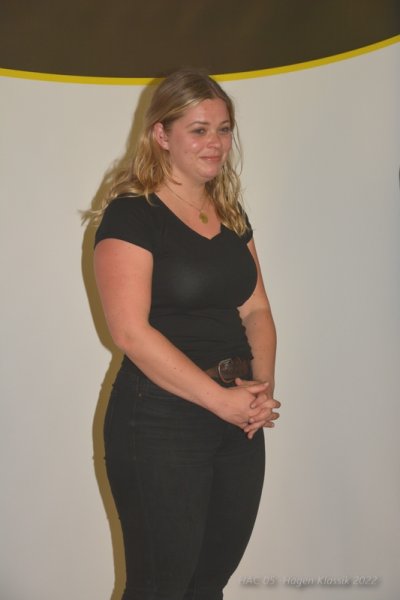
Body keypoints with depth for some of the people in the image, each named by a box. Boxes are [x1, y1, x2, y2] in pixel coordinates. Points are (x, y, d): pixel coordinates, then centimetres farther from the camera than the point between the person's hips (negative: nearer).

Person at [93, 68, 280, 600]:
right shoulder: (131, 215, -10)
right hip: (159, 426, -7)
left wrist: (263, 384, -7)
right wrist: (222, 398, -19)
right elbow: (131, 332, -19)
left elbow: (255, 309, 12)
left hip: (238, 426, 7)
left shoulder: (230, 214, 13)